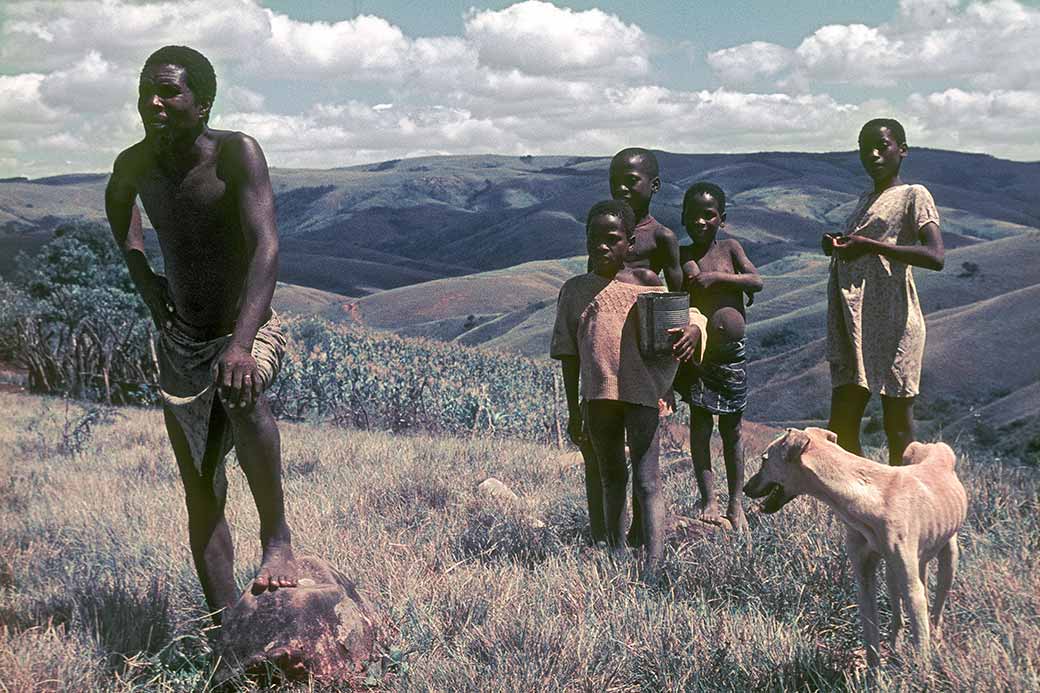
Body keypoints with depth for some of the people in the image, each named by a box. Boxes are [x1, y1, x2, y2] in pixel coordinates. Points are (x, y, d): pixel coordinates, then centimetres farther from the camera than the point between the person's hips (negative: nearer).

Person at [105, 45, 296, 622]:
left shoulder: (237, 153, -20)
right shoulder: (136, 164, -3)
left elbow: (266, 247, -33)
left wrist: (241, 343, -47)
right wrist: (144, 281, 11)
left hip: (252, 333, -5)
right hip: (181, 344, 5)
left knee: (240, 390, -40)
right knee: (201, 499, 2)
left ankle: (277, 539, -24)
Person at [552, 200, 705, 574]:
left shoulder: (644, 281, 1)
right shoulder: (575, 290, 9)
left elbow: (685, 315, 2)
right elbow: (569, 353, 12)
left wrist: (692, 331, -24)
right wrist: (573, 409, 11)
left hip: (641, 391, -4)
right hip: (598, 393, 4)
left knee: (646, 479, -9)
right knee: (612, 477, 16)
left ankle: (652, 567, -12)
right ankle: (616, 555, 28)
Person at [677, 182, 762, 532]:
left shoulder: (730, 248, 3)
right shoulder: (679, 257, 2)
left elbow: (757, 281, -9)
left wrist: (717, 276, -20)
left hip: (731, 350, 0)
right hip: (695, 349, 0)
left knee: (731, 427, 7)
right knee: (700, 422, -1)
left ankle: (736, 502, 16)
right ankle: (707, 499, 6)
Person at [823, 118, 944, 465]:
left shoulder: (914, 196, -2)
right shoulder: (864, 200, 22)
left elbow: (935, 256, -17)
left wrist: (869, 245, -21)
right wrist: (835, 245, 9)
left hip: (892, 325, -8)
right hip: (854, 330, 8)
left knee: (897, 427, -2)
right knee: (841, 427, 7)